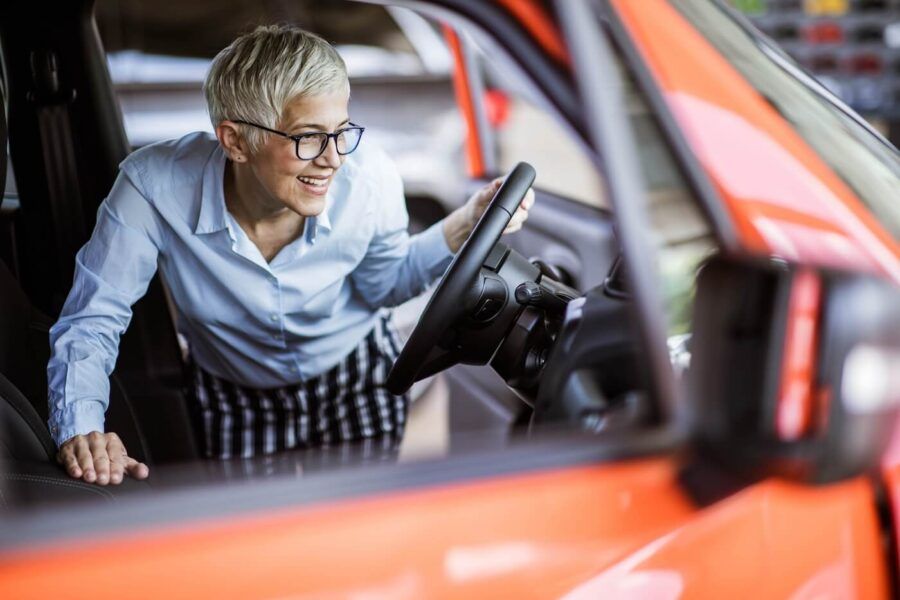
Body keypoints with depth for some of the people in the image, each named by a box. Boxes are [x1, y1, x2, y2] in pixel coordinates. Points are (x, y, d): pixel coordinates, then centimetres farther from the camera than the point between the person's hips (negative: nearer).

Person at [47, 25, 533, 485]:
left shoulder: (368, 176, -26)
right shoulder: (154, 187, -32)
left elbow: (383, 283, -4)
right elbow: (91, 320, -22)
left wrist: (465, 226, -19)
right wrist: (80, 430, -38)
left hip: (359, 381, 1)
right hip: (236, 403, -1)